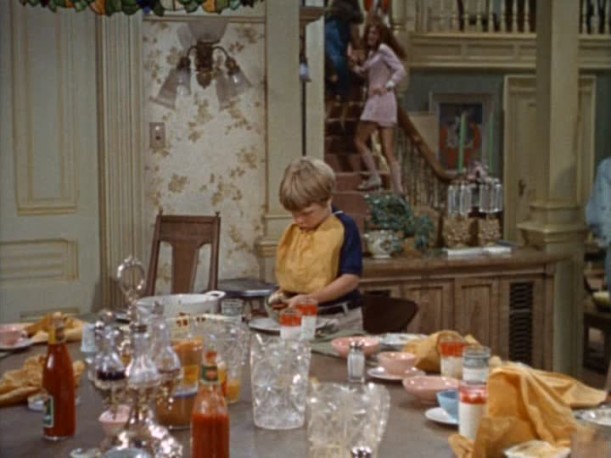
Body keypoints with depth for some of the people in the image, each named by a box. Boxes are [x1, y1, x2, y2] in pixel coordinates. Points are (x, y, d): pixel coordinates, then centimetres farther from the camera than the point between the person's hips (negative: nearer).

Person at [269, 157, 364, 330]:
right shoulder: (292, 231, 9)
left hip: (339, 319, -5)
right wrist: (282, 295, -1)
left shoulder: (345, 227, -9)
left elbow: (351, 278, -14)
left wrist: (309, 298, -18)